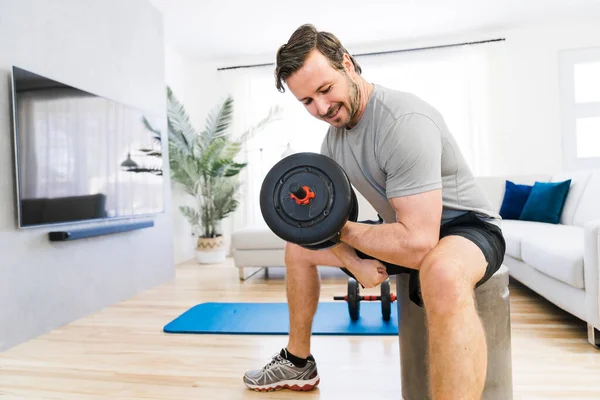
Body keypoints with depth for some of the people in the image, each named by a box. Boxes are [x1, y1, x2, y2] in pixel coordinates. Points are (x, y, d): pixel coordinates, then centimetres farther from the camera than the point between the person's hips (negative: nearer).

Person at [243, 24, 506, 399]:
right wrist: (354, 263, -15)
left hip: (464, 226, -7)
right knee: (299, 246, 9)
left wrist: (342, 229, -19)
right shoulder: (334, 136, -1)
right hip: (404, 230, 8)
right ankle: (298, 362, 23)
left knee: (443, 275, -44)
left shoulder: (403, 121, -29)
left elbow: (417, 244, -35)